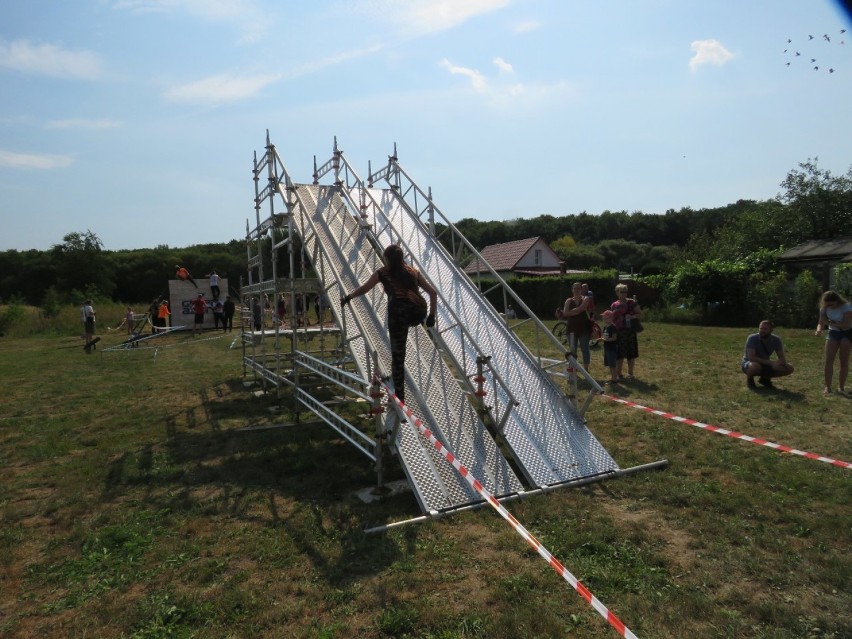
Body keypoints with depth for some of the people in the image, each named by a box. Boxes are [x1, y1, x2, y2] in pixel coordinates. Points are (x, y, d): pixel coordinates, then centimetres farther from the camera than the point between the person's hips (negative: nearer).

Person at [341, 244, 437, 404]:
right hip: (417, 315, 4)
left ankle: (400, 398, 10)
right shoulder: (413, 271, 22)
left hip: (398, 313, -3)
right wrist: (432, 315, 20)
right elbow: (433, 293, 18)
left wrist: (348, 297, 37)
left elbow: (363, 289, 21)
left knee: (397, 356, 5)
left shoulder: (383, 272, 14)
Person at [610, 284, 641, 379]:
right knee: (620, 355, 1)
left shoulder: (631, 303, 0)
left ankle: (630, 373, 19)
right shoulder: (614, 305, 7)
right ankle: (619, 374, 12)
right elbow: (612, 319, 15)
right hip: (619, 332, 1)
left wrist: (632, 316, -18)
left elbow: (640, 314, 1)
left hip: (630, 331, -1)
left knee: (631, 354, 5)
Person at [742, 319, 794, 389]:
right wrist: (770, 362, -36)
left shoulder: (776, 340, -9)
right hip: (749, 363, -5)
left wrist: (779, 362, -31)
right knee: (756, 366, -41)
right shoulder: (752, 338, -23)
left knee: (789, 368, -13)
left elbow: (782, 357, -6)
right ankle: (749, 378, -6)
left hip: (766, 364, 5)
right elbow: (751, 357, -31)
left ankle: (764, 378, 7)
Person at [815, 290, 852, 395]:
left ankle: (841, 387, 4)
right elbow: (821, 323, -10)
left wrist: (830, 323, -27)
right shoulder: (825, 308, -10)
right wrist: (819, 330, -31)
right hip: (833, 333, 3)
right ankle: (827, 387, -3)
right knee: (828, 360, -6)